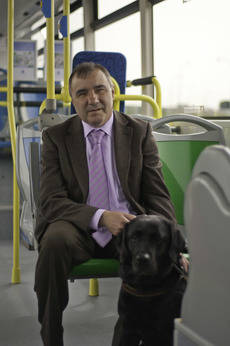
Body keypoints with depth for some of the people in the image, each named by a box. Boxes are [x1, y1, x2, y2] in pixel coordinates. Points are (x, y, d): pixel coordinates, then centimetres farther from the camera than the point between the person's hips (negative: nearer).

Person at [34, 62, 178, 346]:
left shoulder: (140, 132, 7)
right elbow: (51, 202, -6)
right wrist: (101, 217, -23)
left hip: (130, 227, 1)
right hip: (79, 230, 0)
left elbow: (158, 196, 3)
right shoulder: (55, 137, 4)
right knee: (55, 240, -34)